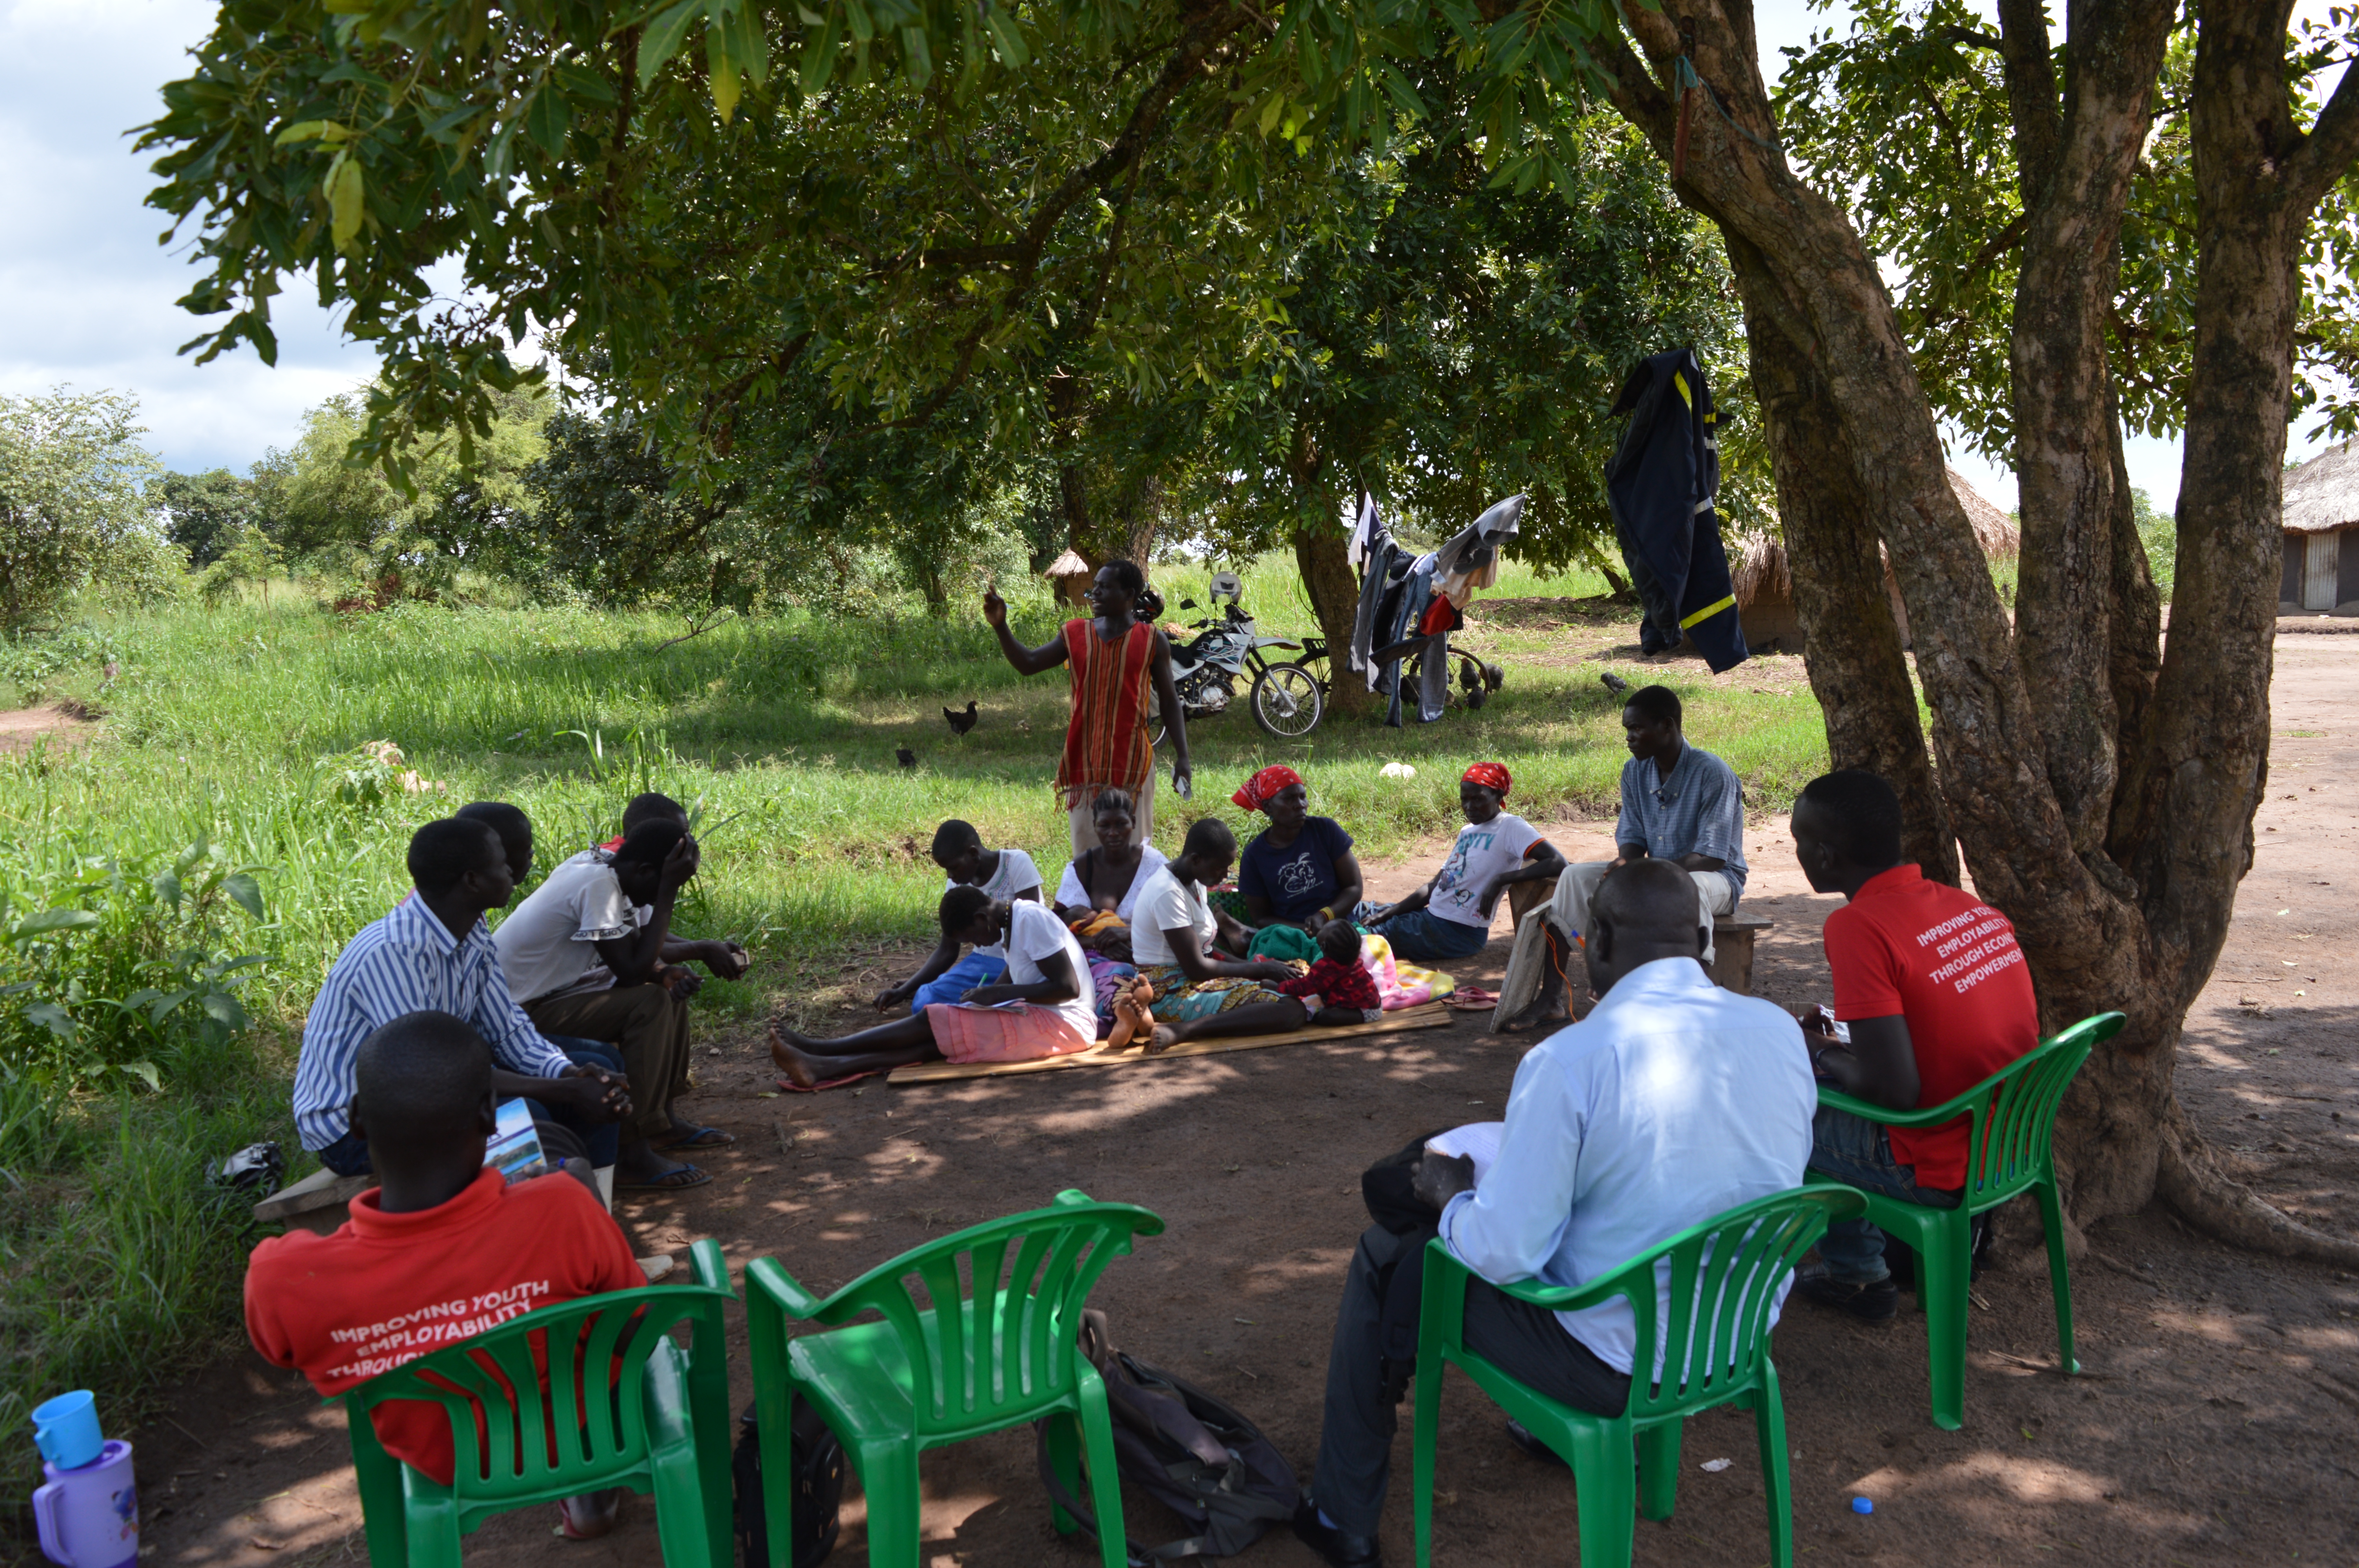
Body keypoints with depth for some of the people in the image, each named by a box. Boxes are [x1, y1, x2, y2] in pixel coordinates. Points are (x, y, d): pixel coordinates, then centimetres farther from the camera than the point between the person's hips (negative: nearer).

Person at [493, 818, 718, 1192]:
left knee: (671, 991, 11)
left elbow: (638, 954, 13)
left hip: (549, 992, 10)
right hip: (520, 1012, -10)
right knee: (650, 1002, -24)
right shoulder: (596, 884, -26)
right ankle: (633, 1154, -21)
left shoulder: (605, 867, 2)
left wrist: (666, 970, -9)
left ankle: (665, 1118, 15)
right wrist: (666, 893, -24)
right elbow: (632, 971, -27)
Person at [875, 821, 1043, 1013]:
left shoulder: (1017, 864, -15)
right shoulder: (957, 885, 1)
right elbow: (947, 951, 5)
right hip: (983, 962, 6)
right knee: (925, 1004, -16)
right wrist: (905, 990, -7)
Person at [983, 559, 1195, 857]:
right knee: (1086, 851, 7)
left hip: (1131, 761, -3)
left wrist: (1182, 757, -4)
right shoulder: (1075, 634, 6)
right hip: (1084, 762, 3)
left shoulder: (1152, 640, -1)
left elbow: (1170, 701, 2)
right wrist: (1001, 626, -6)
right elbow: (1027, 664, 7)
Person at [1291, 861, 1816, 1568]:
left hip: (1616, 1362, -6)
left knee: (1387, 1256, 13)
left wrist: (1451, 1193, 0)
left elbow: (1502, 1253, -22)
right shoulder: (1781, 1030, -7)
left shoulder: (1570, 1059, -25)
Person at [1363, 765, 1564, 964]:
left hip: (1459, 932, -9)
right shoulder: (1468, 831, 13)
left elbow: (1558, 863, -26)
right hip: (1430, 917, 9)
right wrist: (1389, 913, 4)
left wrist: (1501, 880, -28)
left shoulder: (1510, 828, -12)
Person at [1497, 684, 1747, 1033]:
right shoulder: (1635, 772, 2)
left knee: (1689, 888, -42)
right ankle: (1549, 999, -15)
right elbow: (1631, 838, 5)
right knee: (1575, 877, -12)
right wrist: (1625, 864, -19)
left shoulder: (1713, 774, -19)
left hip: (1717, 877, -6)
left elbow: (1711, 857, -23)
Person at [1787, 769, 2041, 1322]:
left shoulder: (1859, 927, -21)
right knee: (1837, 1100, 27)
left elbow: (1895, 1092, -25)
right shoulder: (1973, 906, 2)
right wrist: (1845, 1044, 15)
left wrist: (1823, 1056, -5)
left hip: (1941, 1173, -8)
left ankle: (1860, 1272, 26)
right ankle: (1852, 1270, 36)